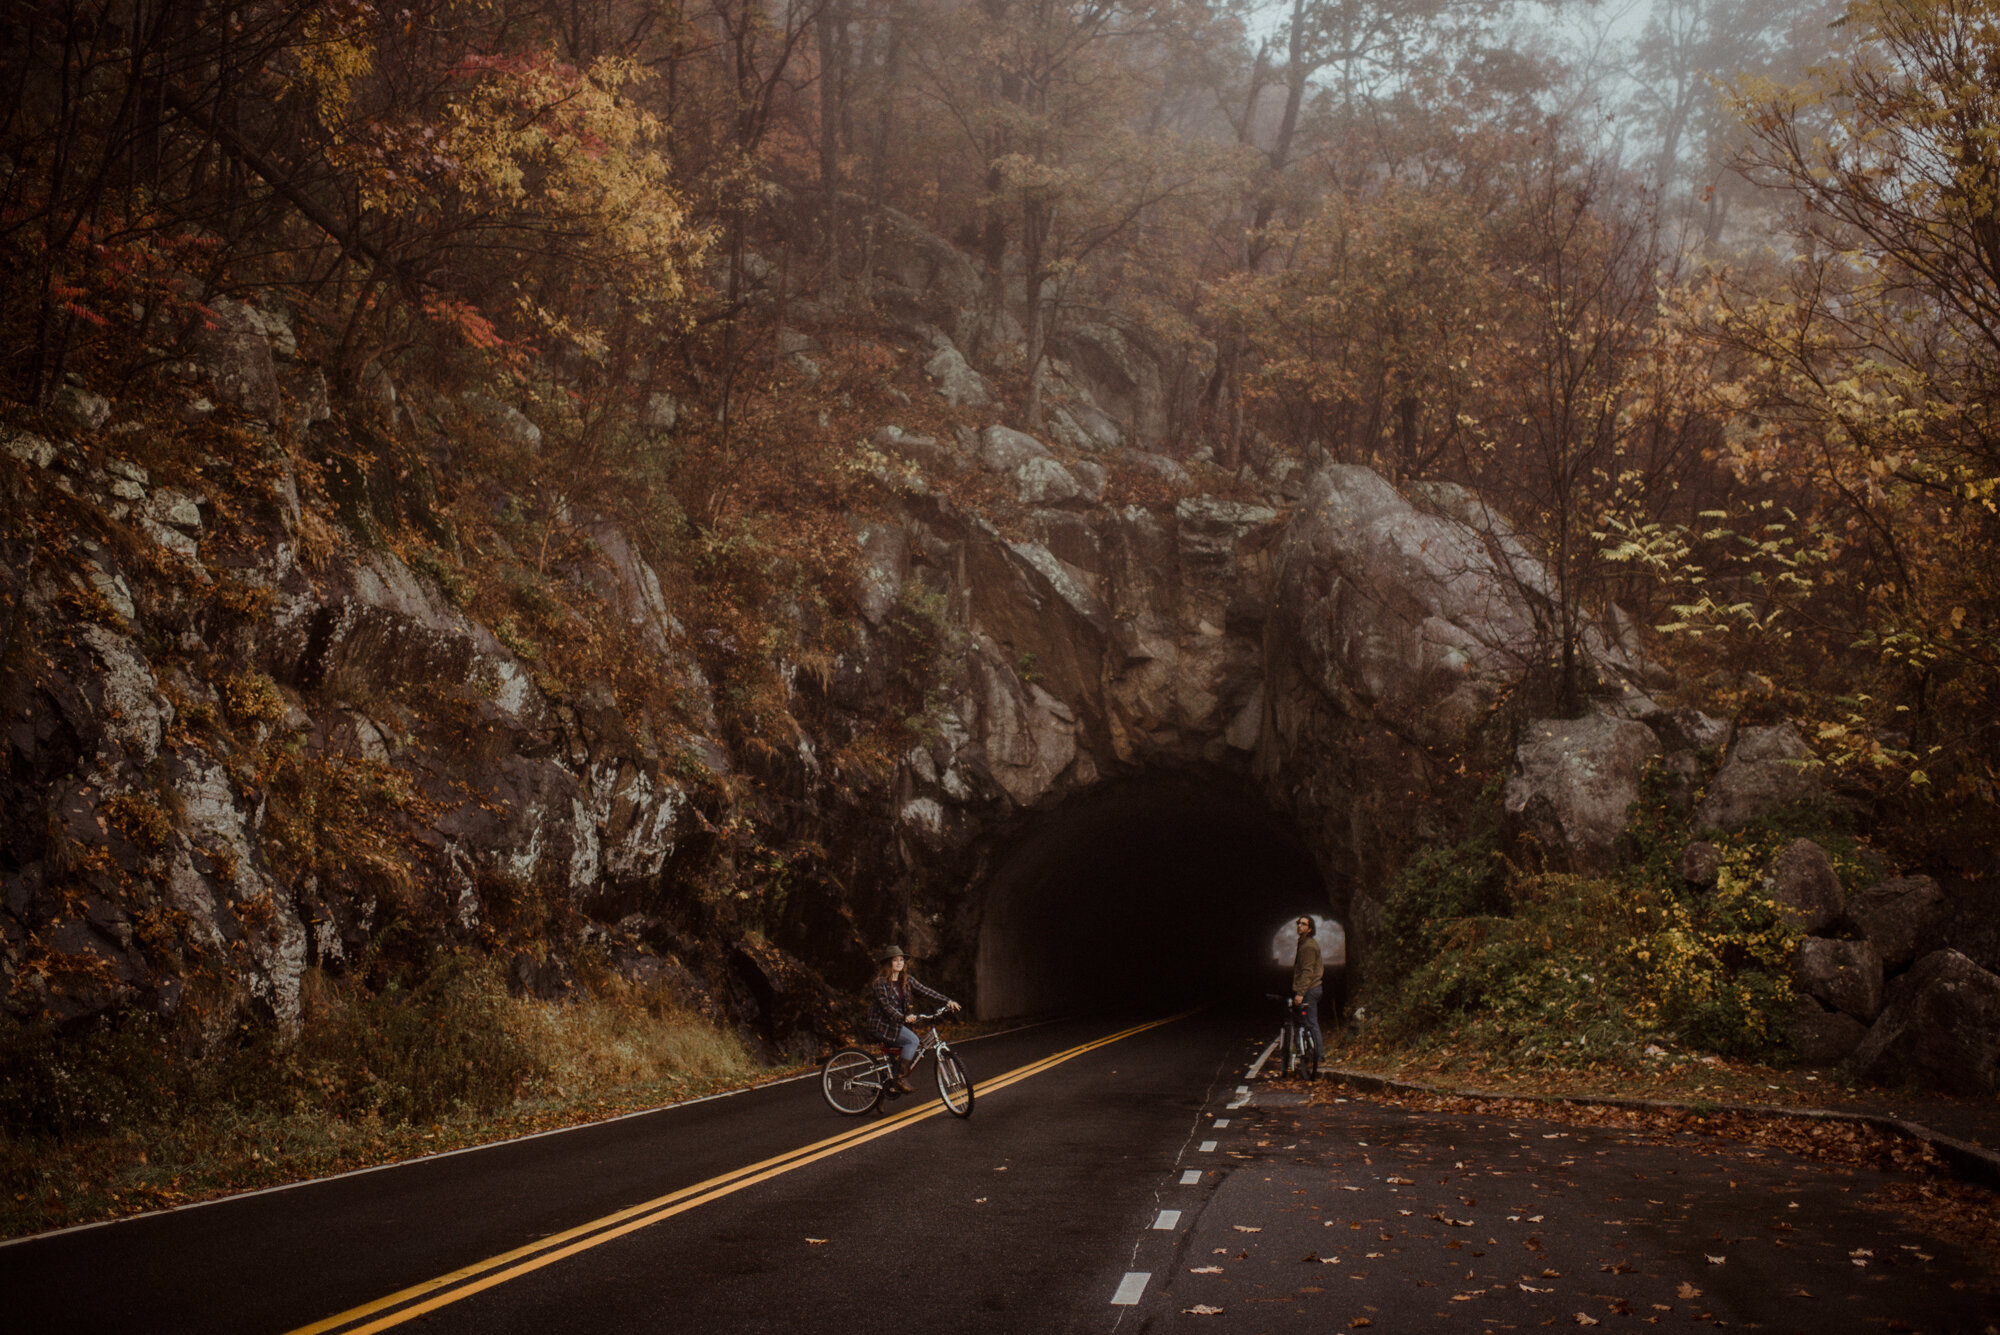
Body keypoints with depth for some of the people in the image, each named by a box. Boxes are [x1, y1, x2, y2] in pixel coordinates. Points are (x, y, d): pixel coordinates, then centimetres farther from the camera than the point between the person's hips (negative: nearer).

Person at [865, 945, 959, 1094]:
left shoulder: (906, 980, 7)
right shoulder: (880, 982, -14)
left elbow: (925, 990, 0)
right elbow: (886, 1005, -23)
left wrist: (947, 1001, -10)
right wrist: (903, 1017, -37)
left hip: (897, 1023, 7)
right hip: (881, 1025, -7)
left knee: (919, 1047, -7)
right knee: (912, 1040, -24)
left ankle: (893, 1081, 4)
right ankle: (899, 1080, -18)